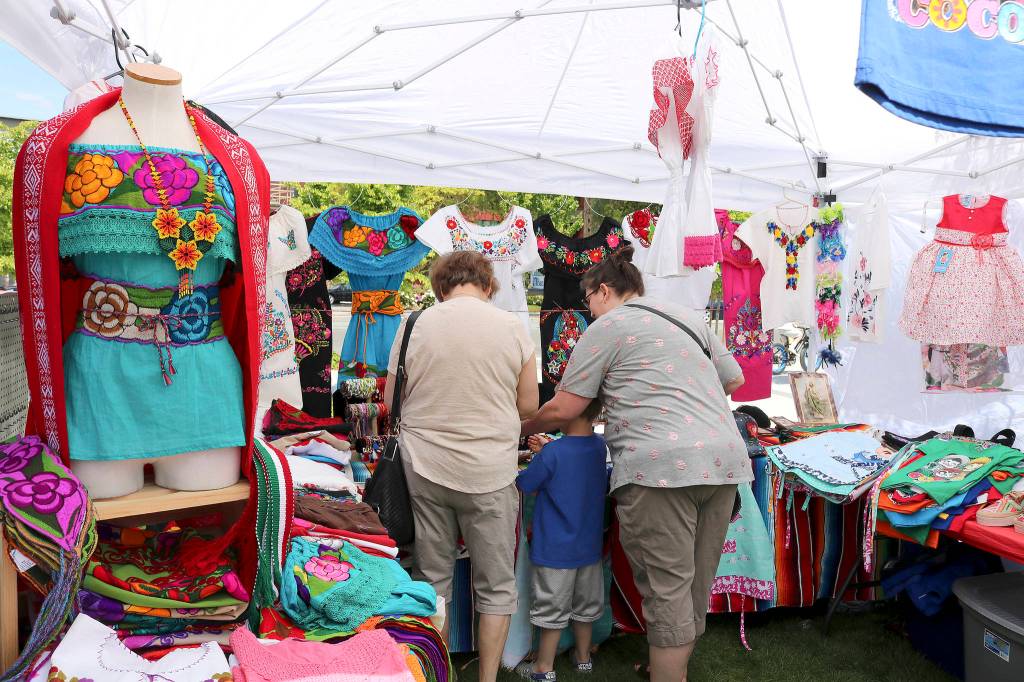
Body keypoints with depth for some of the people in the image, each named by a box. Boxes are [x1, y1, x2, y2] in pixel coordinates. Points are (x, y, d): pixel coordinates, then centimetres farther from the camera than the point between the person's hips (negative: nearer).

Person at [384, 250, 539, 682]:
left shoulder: (414, 326, -2)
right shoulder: (511, 326, -5)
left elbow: (391, 402, 5)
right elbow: (529, 406, 2)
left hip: (424, 467, 2)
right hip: (489, 472, -1)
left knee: (432, 579, 16)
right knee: (496, 586, 13)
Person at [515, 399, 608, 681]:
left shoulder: (552, 453, -23)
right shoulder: (600, 447, -5)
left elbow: (524, 485, -11)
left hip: (556, 548, -6)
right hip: (590, 544, 6)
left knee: (552, 608, 8)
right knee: (585, 604, 20)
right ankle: (583, 657, 37)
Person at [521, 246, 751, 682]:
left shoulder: (606, 327, 2)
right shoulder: (688, 318, 22)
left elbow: (562, 409, 1)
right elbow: (734, 379, 27)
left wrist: (522, 428, 18)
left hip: (661, 465, -8)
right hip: (725, 458, 8)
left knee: (667, 588, -1)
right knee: (696, 585, 17)